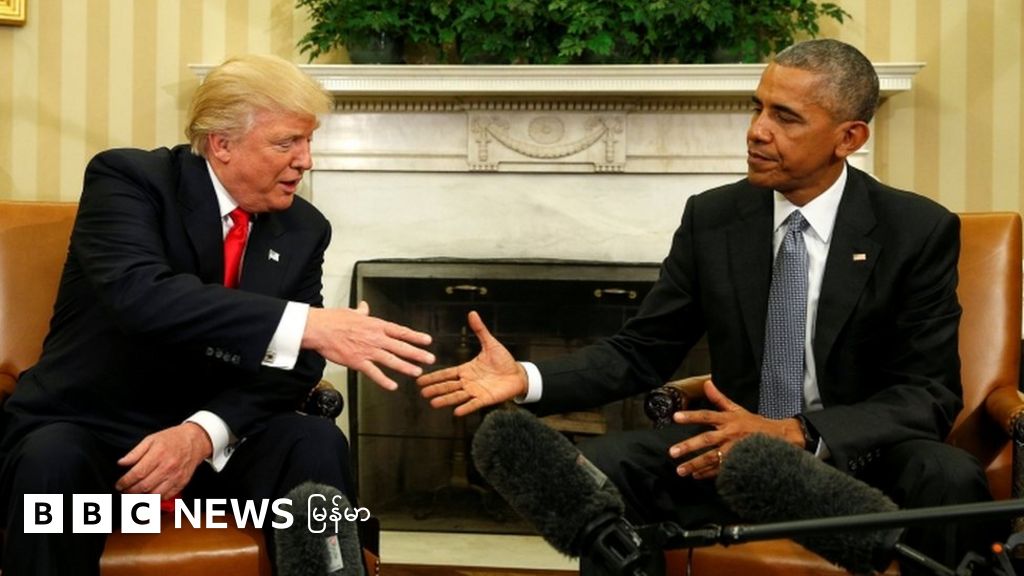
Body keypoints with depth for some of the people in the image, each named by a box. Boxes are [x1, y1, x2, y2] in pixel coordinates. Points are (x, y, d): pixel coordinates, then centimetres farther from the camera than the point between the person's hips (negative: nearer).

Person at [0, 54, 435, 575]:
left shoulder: (304, 230, 3)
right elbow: (140, 292, -31)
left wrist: (204, 432, -24)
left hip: (212, 441, 3)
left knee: (317, 444, -24)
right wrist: (307, 324, -41)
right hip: (87, 429, -3)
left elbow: (293, 367, -3)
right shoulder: (128, 179, -12)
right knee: (51, 461, -35)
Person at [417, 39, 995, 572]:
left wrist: (795, 433, -28)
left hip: (860, 459, -2)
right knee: (600, 466, -23)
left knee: (949, 478, -34)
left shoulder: (920, 230, -8)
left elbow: (931, 394, -12)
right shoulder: (711, 218, 1)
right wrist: (528, 379, -13)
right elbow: (642, 350, 5)